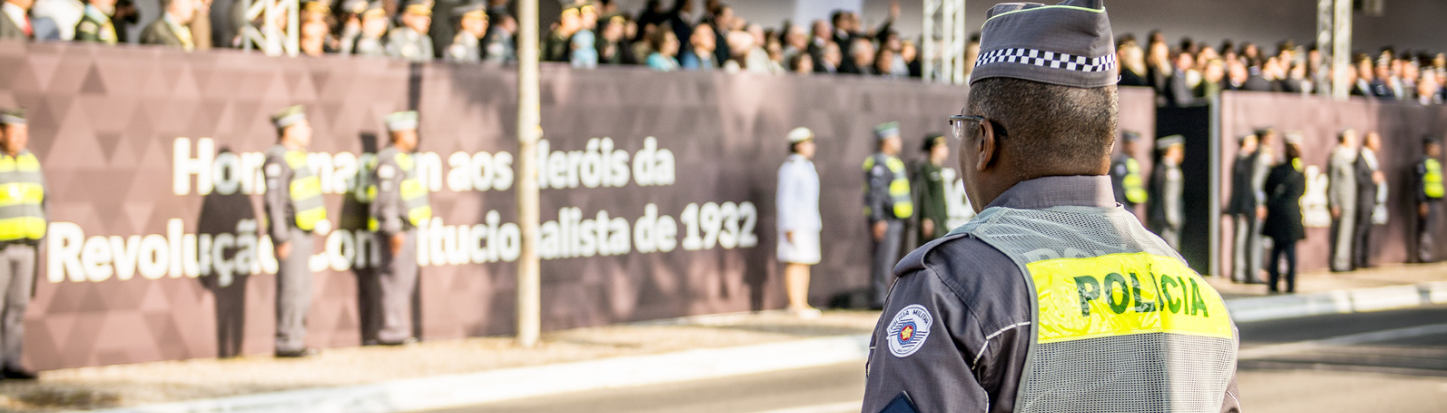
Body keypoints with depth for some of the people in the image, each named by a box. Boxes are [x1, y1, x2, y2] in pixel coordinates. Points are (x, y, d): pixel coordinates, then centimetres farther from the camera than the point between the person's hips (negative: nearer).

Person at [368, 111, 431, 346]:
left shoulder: (403, 159, 17)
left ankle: (401, 331, 16)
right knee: (396, 280, -9)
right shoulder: (389, 161, -15)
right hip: (397, 231, -10)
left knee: (405, 282, 12)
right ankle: (392, 332, -8)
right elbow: (386, 199, -21)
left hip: (405, 230, 10)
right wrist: (394, 232, -25)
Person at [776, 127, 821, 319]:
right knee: (795, 263, -10)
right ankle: (796, 305, -11)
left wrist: (816, 221, 21)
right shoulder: (790, 167, -13)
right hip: (795, 224, -10)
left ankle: (802, 304, 11)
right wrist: (789, 227, -20)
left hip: (808, 223, 10)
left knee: (805, 264, 9)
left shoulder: (807, 166, 17)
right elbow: (785, 198, -16)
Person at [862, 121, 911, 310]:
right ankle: (878, 298, -13)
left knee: (890, 260, 9)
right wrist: (877, 220, -24)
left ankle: (881, 298, 11)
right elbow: (875, 193, -19)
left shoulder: (892, 162, 21)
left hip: (895, 221, 10)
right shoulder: (878, 164, -12)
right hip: (885, 221, -10)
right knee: (884, 259, -12)